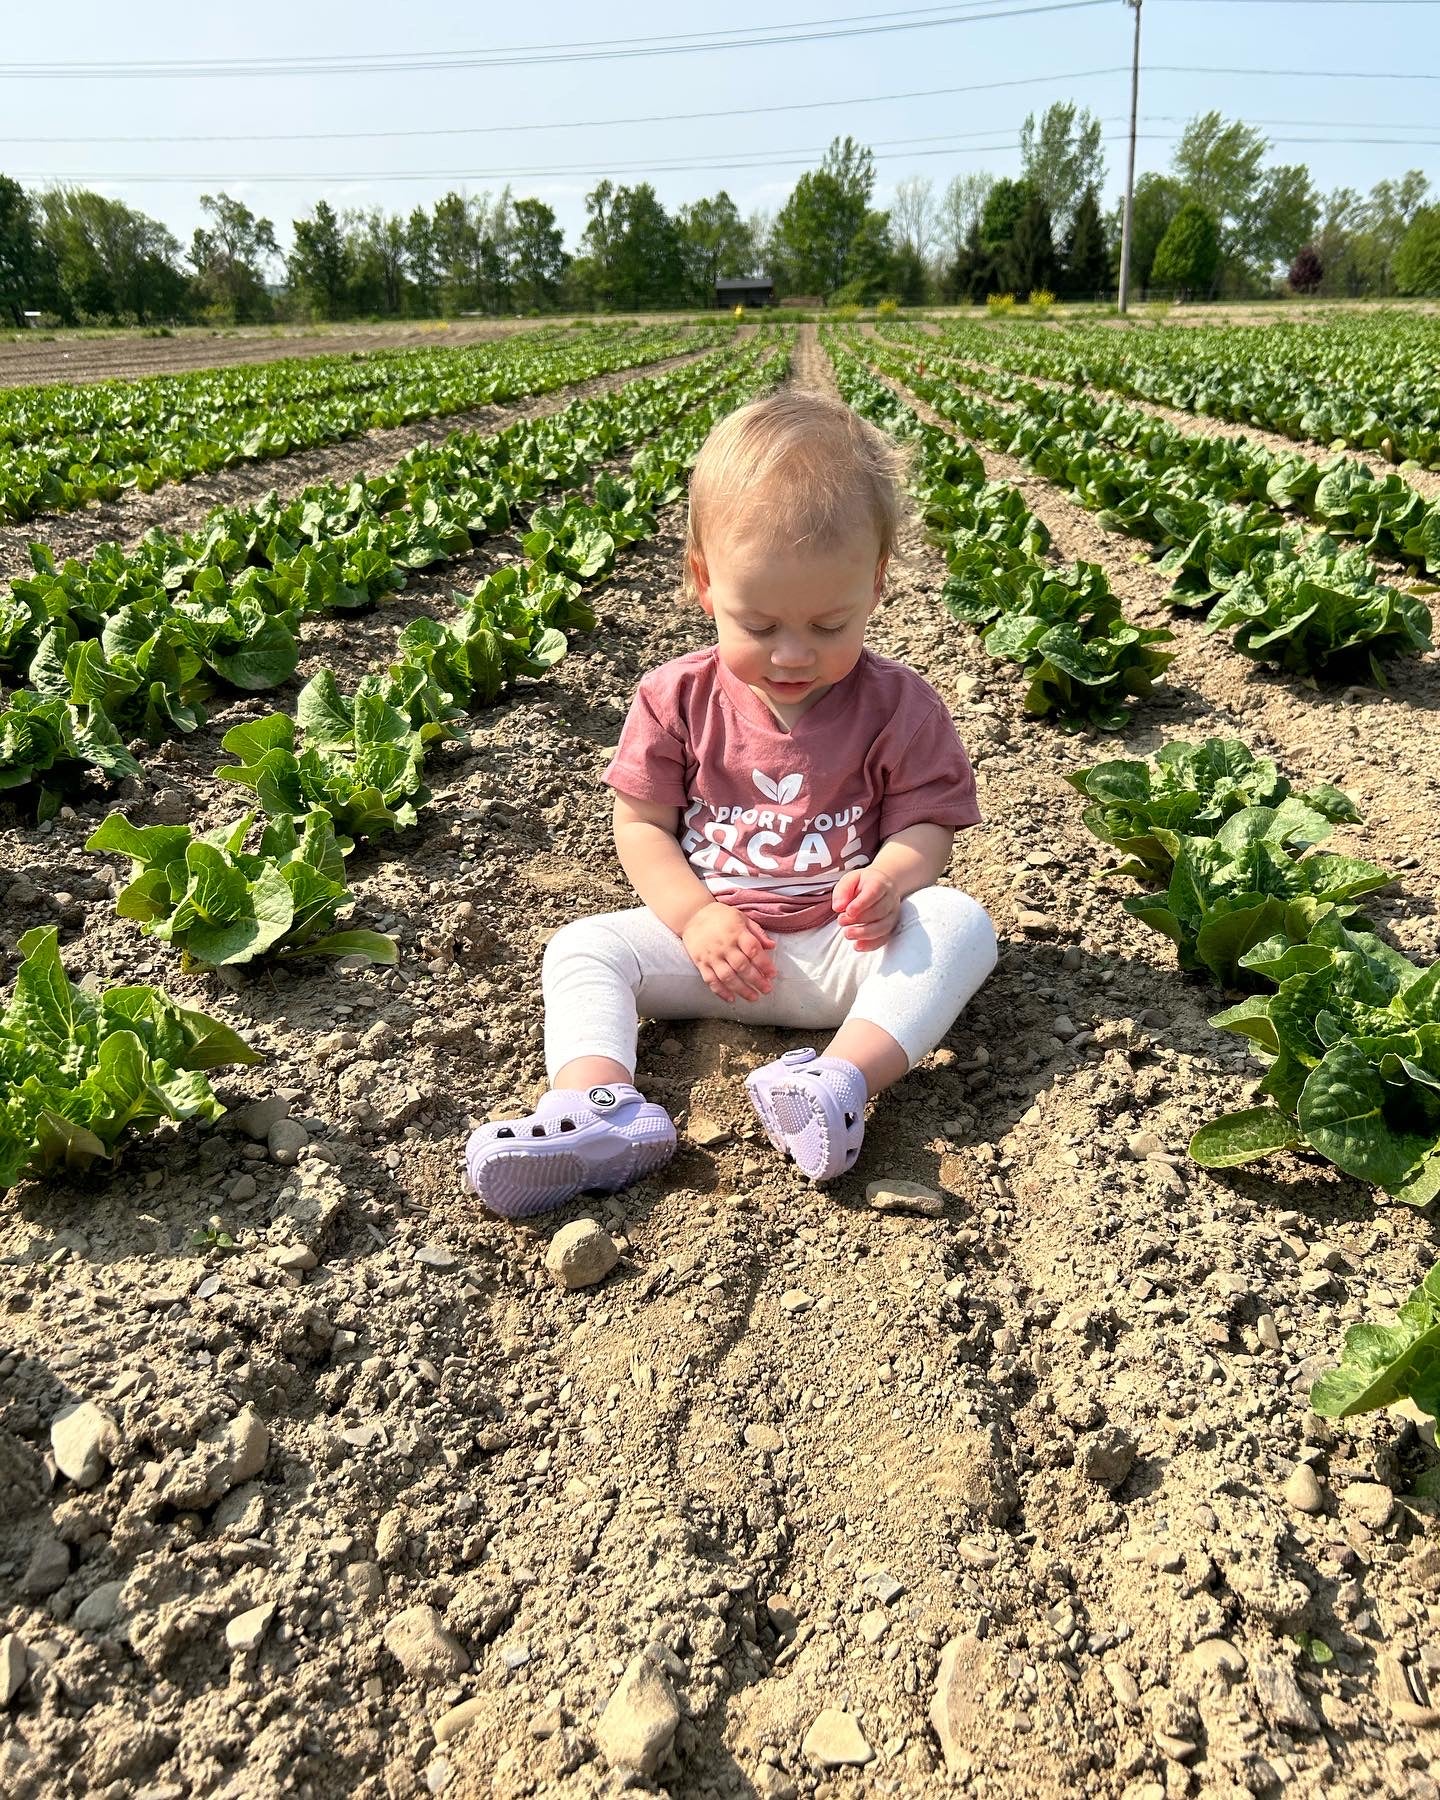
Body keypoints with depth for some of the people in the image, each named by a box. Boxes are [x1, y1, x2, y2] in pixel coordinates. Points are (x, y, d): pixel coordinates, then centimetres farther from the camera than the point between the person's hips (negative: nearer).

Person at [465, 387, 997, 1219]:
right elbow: (640, 824, 0)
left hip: (846, 946, -1)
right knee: (581, 947, -16)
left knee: (961, 922, -26)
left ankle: (845, 1077, -43)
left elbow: (926, 823, -4)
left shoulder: (897, 704, -5)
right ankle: (598, 1107, -40)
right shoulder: (678, 698, -2)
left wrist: (889, 880, -28)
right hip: (710, 937, 1)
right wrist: (696, 917, -16)